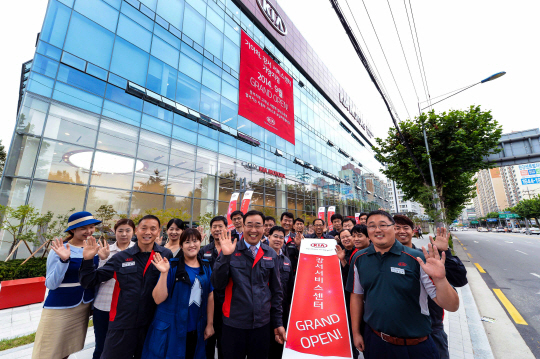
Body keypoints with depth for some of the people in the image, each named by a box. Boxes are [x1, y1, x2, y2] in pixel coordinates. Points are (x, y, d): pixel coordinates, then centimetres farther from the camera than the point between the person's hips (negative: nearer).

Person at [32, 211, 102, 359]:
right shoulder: (60, 250, -15)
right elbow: (51, 284, -17)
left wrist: (102, 259, -12)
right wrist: (64, 260, -31)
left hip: (85, 307, 5)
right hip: (59, 308, -4)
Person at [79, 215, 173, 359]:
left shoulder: (166, 255, -8)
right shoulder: (121, 257, -4)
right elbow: (90, 281, 0)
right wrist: (88, 260, -14)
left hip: (152, 325, 0)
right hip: (121, 324, 0)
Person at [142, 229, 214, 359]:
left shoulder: (206, 267, -1)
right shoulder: (173, 266, -11)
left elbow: (210, 296, 4)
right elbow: (158, 299, -15)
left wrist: (210, 324, 4)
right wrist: (164, 273, -26)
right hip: (171, 329, -3)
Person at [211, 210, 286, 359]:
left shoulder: (271, 255, -1)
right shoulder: (231, 250, -7)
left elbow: (276, 291, 5)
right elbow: (218, 285, -11)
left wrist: (278, 323, 7)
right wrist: (225, 255, -22)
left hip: (262, 324, 2)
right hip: (234, 324, -1)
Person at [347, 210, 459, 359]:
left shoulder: (417, 259, -15)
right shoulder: (359, 259, -6)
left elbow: (452, 306, -15)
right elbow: (356, 295, 4)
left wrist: (440, 278, -34)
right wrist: (356, 332, 6)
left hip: (415, 347, -2)